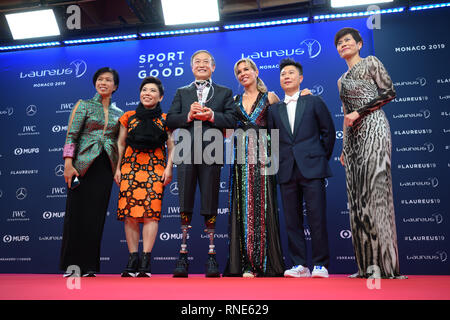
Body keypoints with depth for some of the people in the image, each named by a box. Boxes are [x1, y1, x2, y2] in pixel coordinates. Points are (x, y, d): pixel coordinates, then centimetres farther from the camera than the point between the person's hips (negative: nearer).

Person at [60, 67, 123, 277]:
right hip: (83, 163, -2)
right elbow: (71, 135, -2)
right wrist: (68, 163, -12)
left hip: (105, 167, 3)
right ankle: (73, 263, 8)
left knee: (96, 215, 2)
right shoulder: (84, 105, 6)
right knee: (77, 211, -2)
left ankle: (89, 265, 10)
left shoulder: (119, 114, 15)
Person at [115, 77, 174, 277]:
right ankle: (133, 260, 4)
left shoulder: (165, 120, 9)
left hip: (155, 169, -2)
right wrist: (118, 168, 7)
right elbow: (121, 144, 14)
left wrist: (169, 168, -5)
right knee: (130, 213, -4)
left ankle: (146, 261, -8)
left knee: (151, 212, -11)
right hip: (130, 167, 2)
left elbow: (171, 146, 7)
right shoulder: (128, 117, 13)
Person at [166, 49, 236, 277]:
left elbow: (232, 120, 3)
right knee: (185, 205, 1)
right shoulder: (181, 93, 20)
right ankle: (183, 255, 7)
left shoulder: (225, 93, 16)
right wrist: (189, 115, -8)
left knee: (210, 206, 1)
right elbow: (170, 121, 8)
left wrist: (212, 116, -12)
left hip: (211, 154, -1)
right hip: (186, 153, 2)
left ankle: (211, 257, 8)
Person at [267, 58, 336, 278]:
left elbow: (328, 132, 9)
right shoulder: (274, 109, 15)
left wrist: (323, 158, 7)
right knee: (292, 220, 3)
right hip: (287, 172, 3)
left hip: (312, 169, -3)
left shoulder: (314, 102, 9)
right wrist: (279, 163, 7)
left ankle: (320, 265, 4)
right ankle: (299, 265, 12)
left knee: (317, 217, -6)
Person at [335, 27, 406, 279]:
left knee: (375, 188, -15)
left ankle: (385, 263, -10)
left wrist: (359, 112, -10)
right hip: (352, 136, 7)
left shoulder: (371, 63, 7)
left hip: (372, 126, -7)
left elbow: (390, 92, -4)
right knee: (357, 196, 0)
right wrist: (344, 147, 17)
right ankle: (367, 265, 3)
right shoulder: (342, 80, 24)